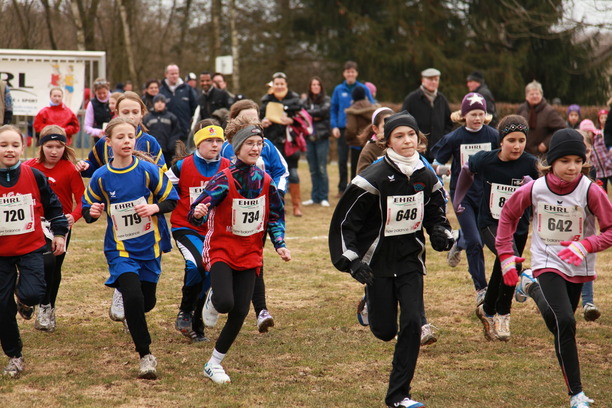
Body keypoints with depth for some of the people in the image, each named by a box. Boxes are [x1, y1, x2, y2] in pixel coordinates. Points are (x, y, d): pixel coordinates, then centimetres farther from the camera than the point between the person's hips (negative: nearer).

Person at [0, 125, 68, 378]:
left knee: (32, 294, -21)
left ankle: (23, 296, 18)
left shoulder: (34, 177, -4)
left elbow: (52, 205, 9)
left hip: (31, 247, -1)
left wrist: (59, 233, 9)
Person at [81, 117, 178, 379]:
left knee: (146, 302, 13)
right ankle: (146, 356, -9)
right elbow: (87, 211, 2)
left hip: (149, 247, 2)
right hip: (119, 248, -1)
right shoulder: (101, 177, -8)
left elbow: (171, 200, -2)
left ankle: (130, 317, 53)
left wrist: (154, 207, -22)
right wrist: (92, 212, -21)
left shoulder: (148, 170, -10)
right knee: (133, 297, -21)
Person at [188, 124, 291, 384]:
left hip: (250, 253, 4)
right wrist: (198, 214, -46)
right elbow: (197, 214, -23)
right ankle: (213, 298, 16)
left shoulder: (265, 181, 0)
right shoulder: (224, 180, -15)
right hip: (221, 249, -4)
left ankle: (214, 364, 16)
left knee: (240, 313, -1)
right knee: (226, 303, -24)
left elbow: (275, 216, 13)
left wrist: (279, 244, -1)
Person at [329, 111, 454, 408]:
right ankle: (371, 303, 41)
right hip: (378, 261, -3)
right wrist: (350, 260, -19)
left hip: (411, 260, 3)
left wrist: (441, 234, -7)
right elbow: (344, 221, -11)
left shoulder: (426, 178, 0)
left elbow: (435, 215, 15)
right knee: (385, 330, 2)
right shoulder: (373, 179, -15)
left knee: (412, 325, -9)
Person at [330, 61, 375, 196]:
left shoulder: (363, 89, 1)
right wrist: (334, 126, -3)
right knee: (342, 161, 4)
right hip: (342, 129, 1)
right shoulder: (339, 90, 5)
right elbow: (333, 109, 9)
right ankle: (342, 188, 13)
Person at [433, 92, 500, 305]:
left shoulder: (493, 136, -3)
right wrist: (439, 168, -18)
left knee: (478, 237, 13)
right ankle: (481, 288, -2)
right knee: (474, 242, -11)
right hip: (462, 193, -2)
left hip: (485, 193, 2)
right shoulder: (454, 138, -7)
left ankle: (459, 242, 50)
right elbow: (437, 162, 3)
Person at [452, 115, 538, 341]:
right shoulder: (485, 160, -13)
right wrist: (457, 199, 17)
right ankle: (502, 314, -9)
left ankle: (488, 311, 45)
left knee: (502, 272, 17)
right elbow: (466, 171, 8)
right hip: (490, 223, -2)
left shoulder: (530, 164, -15)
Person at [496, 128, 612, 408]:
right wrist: (505, 256, 4)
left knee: (562, 324, 14)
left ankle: (533, 288, 42)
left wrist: (586, 245, -30)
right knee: (564, 322, -20)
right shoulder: (534, 190, -10)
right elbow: (508, 214, 8)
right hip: (547, 264, -2)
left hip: (577, 268, 2)